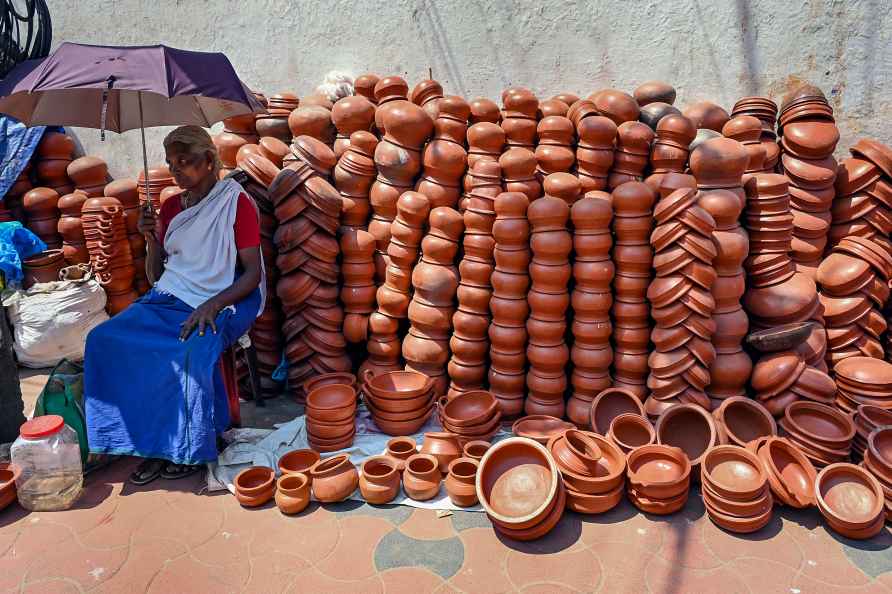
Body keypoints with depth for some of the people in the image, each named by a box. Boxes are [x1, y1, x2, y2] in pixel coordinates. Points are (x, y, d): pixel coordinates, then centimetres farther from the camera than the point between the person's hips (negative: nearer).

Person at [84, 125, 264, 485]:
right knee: (105, 339, -16)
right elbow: (155, 276, 16)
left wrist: (213, 305, -22)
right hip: (171, 297, 6)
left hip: (224, 301, -6)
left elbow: (253, 273, -9)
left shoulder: (236, 202, -3)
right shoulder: (171, 207, 14)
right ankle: (152, 441, -8)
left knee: (196, 351, -35)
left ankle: (192, 447, -9)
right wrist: (152, 239, -2)